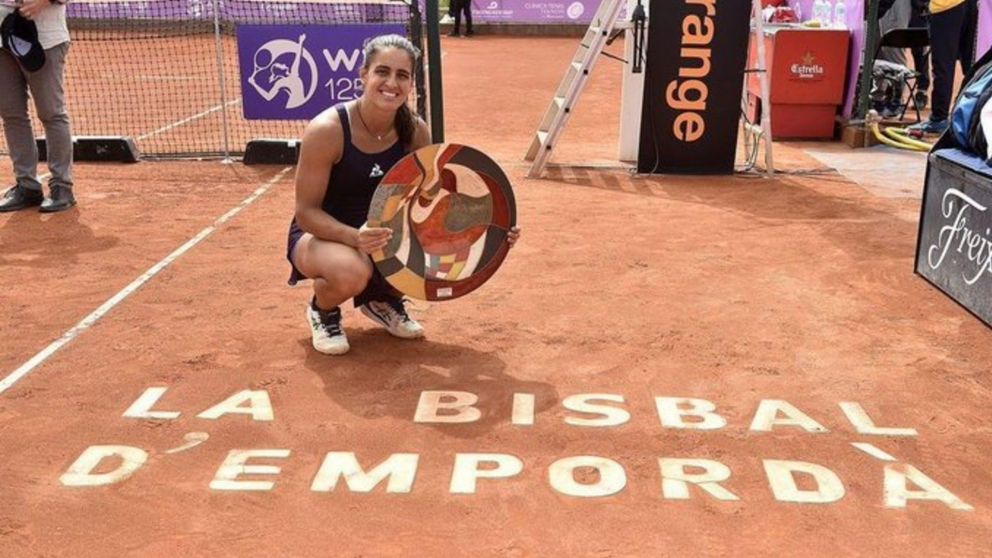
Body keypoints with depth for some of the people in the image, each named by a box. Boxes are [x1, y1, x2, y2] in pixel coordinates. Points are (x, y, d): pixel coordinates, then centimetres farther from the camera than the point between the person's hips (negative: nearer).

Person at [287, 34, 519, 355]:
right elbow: (306, 212, -21)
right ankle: (322, 310, 1)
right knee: (351, 272, -40)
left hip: (383, 235, 5)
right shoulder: (327, 130, -24)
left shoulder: (415, 131, -10)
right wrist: (354, 236, -41)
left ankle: (384, 299, 11)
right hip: (320, 234, -4)